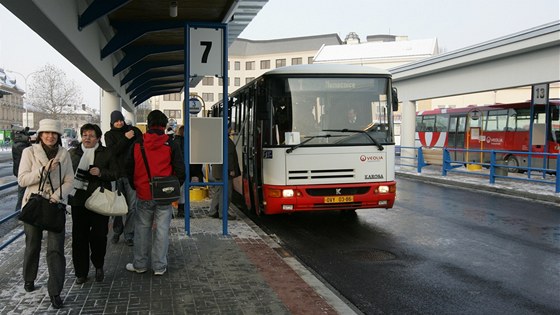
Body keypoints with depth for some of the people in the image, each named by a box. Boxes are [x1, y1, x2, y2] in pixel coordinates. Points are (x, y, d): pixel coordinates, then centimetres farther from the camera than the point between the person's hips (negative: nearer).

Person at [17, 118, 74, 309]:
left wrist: (56, 197, -15)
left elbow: (69, 181, 1)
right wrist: (43, 169, -20)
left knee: (56, 248, -7)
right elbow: (22, 180, -8)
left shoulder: (64, 154, 2)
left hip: (56, 205, 0)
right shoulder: (29, 152, -3)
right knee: (32, 245, 16)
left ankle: (55, 291, -1)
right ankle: (29, 280, 39)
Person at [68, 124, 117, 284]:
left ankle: (99, 266, 24)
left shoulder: (107, 153, 4)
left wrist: (101, 173, -15)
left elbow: (116, 173, 1)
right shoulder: (72, 153, 11)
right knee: (79, 237, 3)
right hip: (78, 200, 2)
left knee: (99, 235, 0)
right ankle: (81, 272, 15)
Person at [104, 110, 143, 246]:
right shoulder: (109, 135, 8)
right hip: (116, 174, 1)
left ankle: (129, 235, 7)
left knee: (132, 206, -1)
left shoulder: (133, 130, 6)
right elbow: (112, 151, -9)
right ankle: (117, 231, 24)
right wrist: (125, 138, -14)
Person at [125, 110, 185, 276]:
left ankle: (140, 264, 22)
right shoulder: (171, 145, -5)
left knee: (142, 228, 13)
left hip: (144, 195, 1)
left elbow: (130, 170, 9)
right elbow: (180, 170, -4)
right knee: (162, 229, 5)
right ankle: (159, 266, 11)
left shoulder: (137, 144, 1)